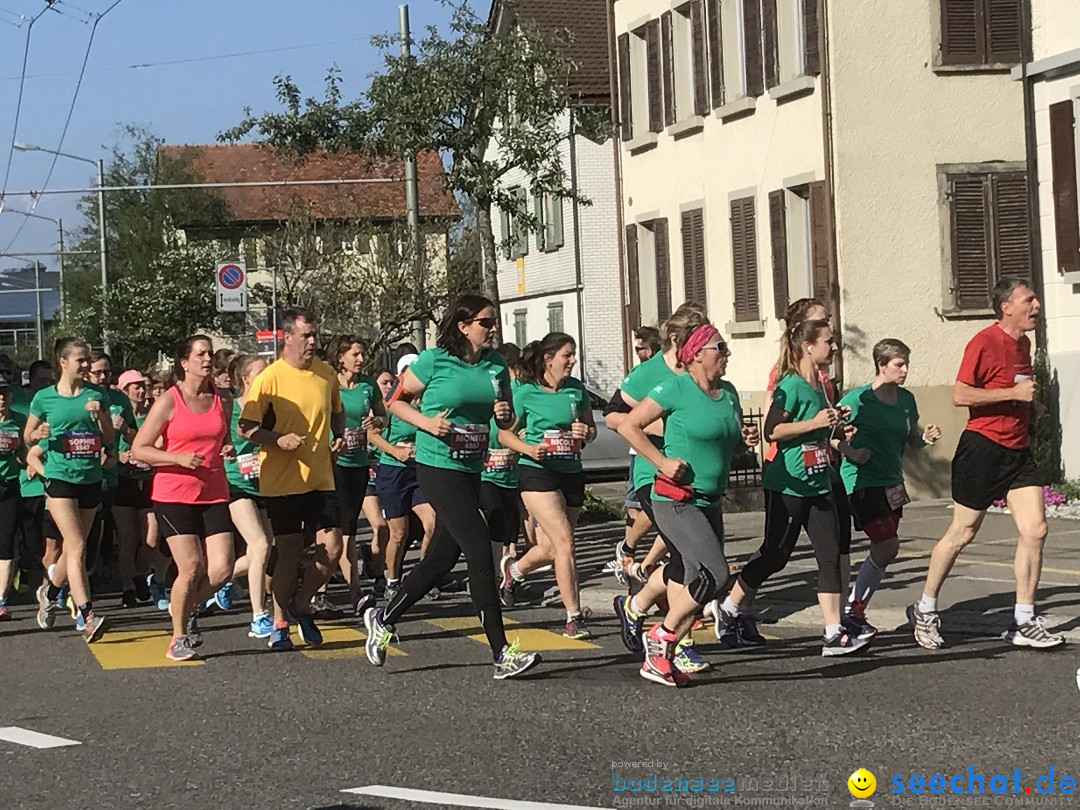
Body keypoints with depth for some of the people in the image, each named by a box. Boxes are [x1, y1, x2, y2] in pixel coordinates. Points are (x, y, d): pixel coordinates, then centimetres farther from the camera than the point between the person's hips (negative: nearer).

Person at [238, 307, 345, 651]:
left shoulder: (326, 374, 7)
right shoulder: (270, 378, -8)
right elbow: (245, 427, -8)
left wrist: (339, 436, 6)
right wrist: (279, 439, -23)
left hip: (321, 478, 5)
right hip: (282, 481, -4)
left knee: (332, 549, -2)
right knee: (290, 553, -2)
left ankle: (301, 603, 22)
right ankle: (279, 624, 15)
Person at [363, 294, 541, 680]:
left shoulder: (496, 365, 7)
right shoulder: (435, 361, -8)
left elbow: (507, 420, 17)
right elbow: (395, 401, 0)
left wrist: (504, 413, -6)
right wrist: (426, 421, -15)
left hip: (471, 470, 7)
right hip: (438, 467, -7)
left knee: (442, 558, 12)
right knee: (480, 550, -13)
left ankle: (383, 619, 32)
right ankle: (502, 653, -10)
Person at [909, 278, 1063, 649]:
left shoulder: (1023, 343, 13)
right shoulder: (985, 342, -13)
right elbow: (960, 395, -20)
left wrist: (1031, 402, 12)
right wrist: (1014, 393, -21)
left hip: (1017, 451, 7)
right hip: (982, 448, -7)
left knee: (1035, 530, -4)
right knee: (962, 533, 2)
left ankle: (1024, 623, 3)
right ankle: (924, 611, 18)